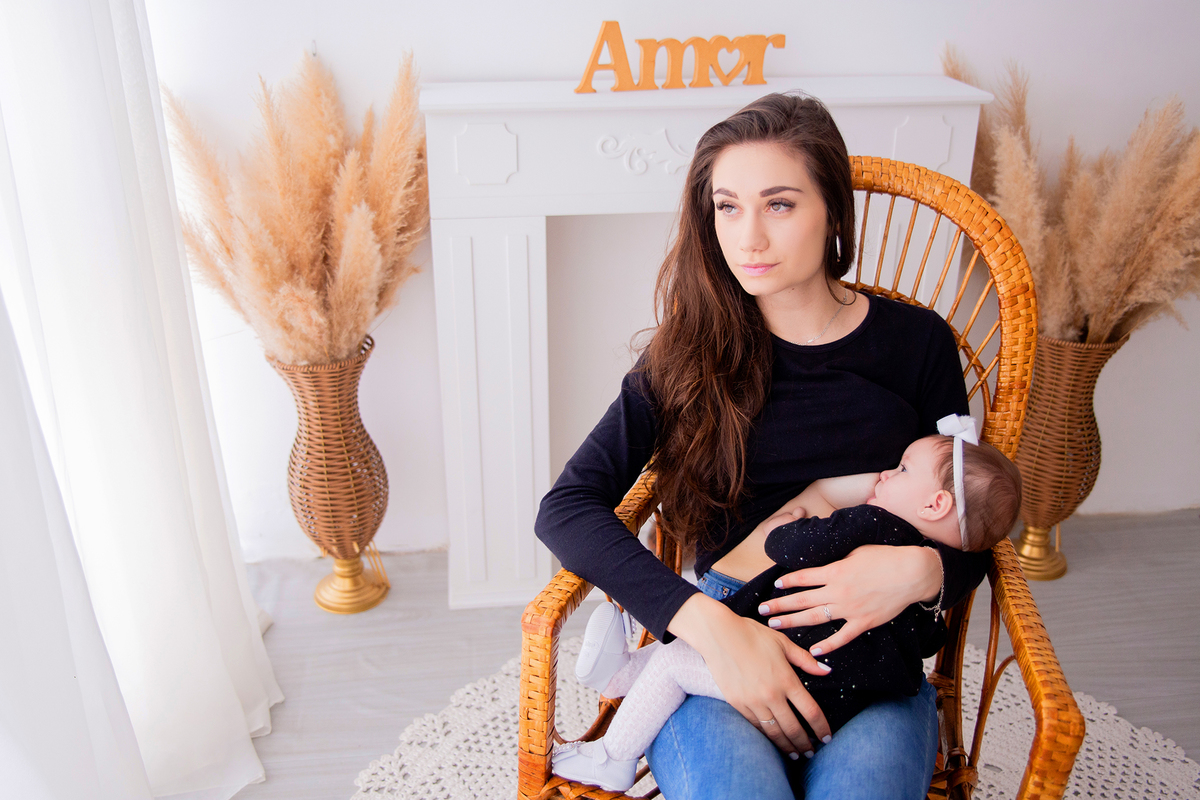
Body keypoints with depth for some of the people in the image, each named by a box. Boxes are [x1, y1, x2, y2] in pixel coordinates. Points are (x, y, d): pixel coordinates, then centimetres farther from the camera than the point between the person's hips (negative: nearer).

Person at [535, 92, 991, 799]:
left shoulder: (917, 343, 4)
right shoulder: (691, 351, 2)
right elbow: (567, 508, -9)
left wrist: (919, 572, -15)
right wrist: (710, 624, -21)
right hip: (714, 643, -1)